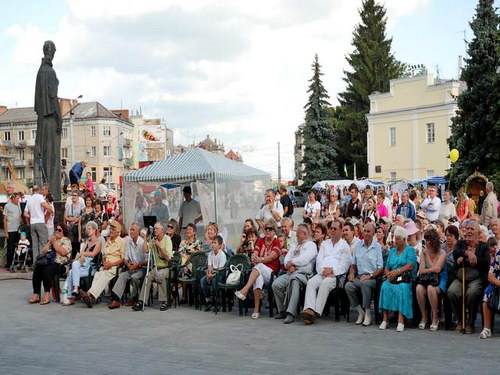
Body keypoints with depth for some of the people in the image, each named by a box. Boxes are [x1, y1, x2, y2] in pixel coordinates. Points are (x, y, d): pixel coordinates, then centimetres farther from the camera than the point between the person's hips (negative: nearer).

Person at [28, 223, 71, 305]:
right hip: (47, 262, 6)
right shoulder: (51, 239, 25)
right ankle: (36, 295, -25)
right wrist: (49, 243, 5)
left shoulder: (66, 240, 6)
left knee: (46, 270, -34)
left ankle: (47, 295, -29)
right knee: (36, 269, -24)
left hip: (59, 264, -6)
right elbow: (42, 252, 18)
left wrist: (54, 242, -5)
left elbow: (63, 252, -13)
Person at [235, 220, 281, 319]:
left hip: (271, 271, -2)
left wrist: (260, 260, -27)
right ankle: (256, 310, -40)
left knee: (259, 266, -36)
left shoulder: (277, 242, 4)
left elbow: (272, 256, -12)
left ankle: (244, 291, -43)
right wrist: (254, 258, -20)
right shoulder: (260, 241, 18)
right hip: (257, 270, 2)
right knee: (258, 278, -35)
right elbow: (254, 254, 4)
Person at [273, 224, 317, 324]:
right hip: (290, 272, 7)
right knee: (276, 284, -18)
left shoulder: (311, 245, 7)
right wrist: (289, 266, -3)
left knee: (294, 282, -39)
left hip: (303, 273, -7)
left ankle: (291, 313, -42)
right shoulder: (295, 245, 30)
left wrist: (291, 262, 0)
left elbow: (304, 260, -10)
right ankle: (283, 311, -7)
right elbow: (287, 259, 19)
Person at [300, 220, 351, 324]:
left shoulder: (344, 245, 13)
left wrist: (332, 270, -12)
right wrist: (323, 270, -4)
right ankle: (309, 309, -44)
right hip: (322, 273, 4)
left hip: (336, 275, -4)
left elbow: (344, 265, 2)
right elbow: (319, 259, 15)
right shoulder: (325, 243, 28)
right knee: (311, 282, -27)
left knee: (325, 283, -34)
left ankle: (316, 312, -42)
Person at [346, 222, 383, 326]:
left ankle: (368, 313, -23)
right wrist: (352, 273, 0)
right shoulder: (358, 245, 15)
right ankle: (360, 312, -10)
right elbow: (353, 265, 20)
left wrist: (370, 276, -17)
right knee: (348, 285, -27)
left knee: (365, 283, -37)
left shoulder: (377, 247, 3)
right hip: (359, 276, 4)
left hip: (372, 278, -4)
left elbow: (381, 269, -2)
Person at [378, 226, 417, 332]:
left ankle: (401, 320, -38)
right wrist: (388, 274, -5)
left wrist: (397, 272, -16)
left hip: (405, 279, -4)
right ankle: (385, 319, -29)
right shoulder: (392, 251, 26)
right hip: (392, 279, 4)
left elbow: (410, 266, -6)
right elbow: (387, 267, 19)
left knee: (402, 288, -36)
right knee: (385, 286, -29)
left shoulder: (409, 250, 10)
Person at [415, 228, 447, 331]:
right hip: (425, 279, 3)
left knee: (430, 288, -36)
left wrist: (427, 255, -5)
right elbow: (421, 270, 2)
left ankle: (435, 317, -19)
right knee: (419, 288, -32)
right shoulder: (424, 253, 11)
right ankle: (423, 317, -15)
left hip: (439, 280, -3)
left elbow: (437, 269, -11)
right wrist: (432, 269, -12)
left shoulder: (441, 253, 0)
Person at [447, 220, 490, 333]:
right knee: (451, 291, -27)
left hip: (476, 279, -2)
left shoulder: (483, 246, 12)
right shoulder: (460, 243, 19)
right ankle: (460, 320, -5)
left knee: (472, 293, -33)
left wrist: (464, 259, -14)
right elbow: (455, 253, -3)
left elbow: (486, 262, -6)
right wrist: (467, 253, -20)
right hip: (460, 278, 2)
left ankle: (470, 323, -13)